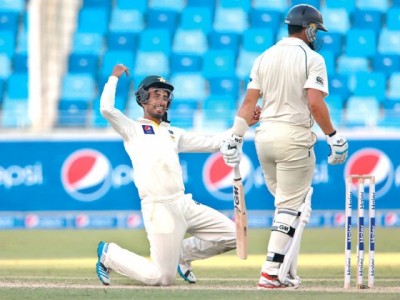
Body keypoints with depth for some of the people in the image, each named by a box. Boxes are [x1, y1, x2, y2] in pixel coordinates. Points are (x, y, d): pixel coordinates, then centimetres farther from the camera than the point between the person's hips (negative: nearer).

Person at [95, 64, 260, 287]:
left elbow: (213, 143, 17)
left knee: (232, 235, 1)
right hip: (158, 208, -6)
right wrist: (114, 78, 5)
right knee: (162, 278, -9)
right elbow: (106, 109, -10)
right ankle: (110, 254, 14)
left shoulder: (173, 133, 23)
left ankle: (183, 254, 19)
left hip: (184, 204, 6)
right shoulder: (133, 129, 7)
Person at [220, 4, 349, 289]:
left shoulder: (264, 57, 10)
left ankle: (286, 273, 13)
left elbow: (249, 102, 6)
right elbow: (315, 104, -17)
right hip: (294, 138, -6)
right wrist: (334, 138, -10)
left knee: (288, 204, 18)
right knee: (291, 207, 0)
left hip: (265, 137, 6)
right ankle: (272, 272, -8)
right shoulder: (312, 59, -7)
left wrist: (235, 139, 7)